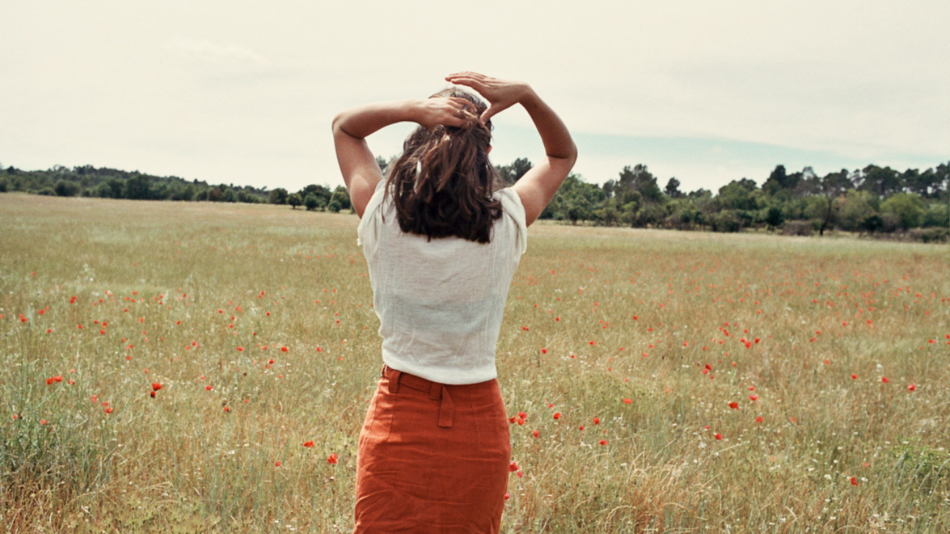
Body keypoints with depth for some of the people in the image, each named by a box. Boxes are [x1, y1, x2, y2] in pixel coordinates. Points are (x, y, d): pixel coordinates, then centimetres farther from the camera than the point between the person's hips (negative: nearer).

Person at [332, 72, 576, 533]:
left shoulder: (382, 217, -10)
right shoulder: (507, 222, -10)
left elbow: (343, 126, 8)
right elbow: (563, 154, 11)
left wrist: (414, 108, -9)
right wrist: (526, 96, -6)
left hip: (398, 421, -1)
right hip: (478, 425, 1)